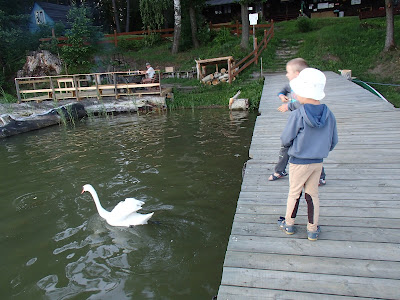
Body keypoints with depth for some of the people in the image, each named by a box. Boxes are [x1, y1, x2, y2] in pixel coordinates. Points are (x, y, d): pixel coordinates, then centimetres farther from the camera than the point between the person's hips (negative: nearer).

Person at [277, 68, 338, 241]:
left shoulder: (297, 115, -21)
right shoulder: (329, 115, -5)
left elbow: (285, 140, -14)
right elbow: (333, 142, 3)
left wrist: (291, 143, 8)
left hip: (298, 162, -4)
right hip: (318, 162, 4)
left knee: (294, 193, 13)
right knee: (312, 195, 17)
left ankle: (289, 224, 30)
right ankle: (312, 229, 27)